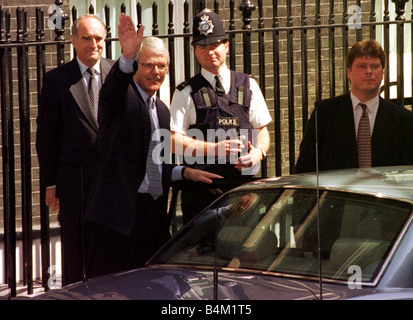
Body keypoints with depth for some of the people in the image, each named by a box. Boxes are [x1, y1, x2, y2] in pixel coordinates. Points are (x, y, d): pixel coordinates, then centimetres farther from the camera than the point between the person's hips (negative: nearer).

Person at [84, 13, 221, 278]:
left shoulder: (162, 110, 21)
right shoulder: (122, 95, -1)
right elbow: (114, 87, -28)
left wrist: (185, 172, 11)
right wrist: (127, 57, -47)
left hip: (154, 214, 7)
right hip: (119, 209, -7)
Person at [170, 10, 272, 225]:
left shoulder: (248, 86, 14)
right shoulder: (186, 93, 4)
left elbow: (262, 130, 16)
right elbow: (174, 141, -3)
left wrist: (259, 152, -6)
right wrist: (214, 148, -14)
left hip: (244, 182, 2)